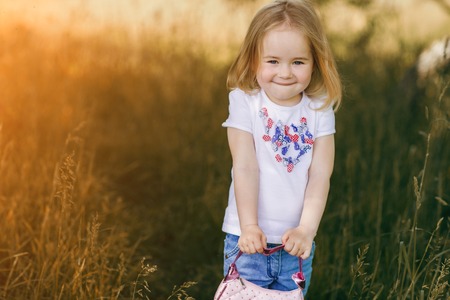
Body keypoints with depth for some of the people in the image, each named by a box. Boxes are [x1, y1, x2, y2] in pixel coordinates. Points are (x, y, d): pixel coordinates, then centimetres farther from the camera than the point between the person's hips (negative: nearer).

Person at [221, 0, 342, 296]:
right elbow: (245, 168, -12)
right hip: (250, 238, -2)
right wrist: (249, 226, -19)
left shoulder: (320, 110, -1)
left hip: (297, 242, 2)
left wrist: (306, 230, -18)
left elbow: (320, 176, -7)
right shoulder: (245, 103, -7)